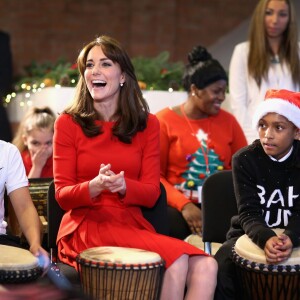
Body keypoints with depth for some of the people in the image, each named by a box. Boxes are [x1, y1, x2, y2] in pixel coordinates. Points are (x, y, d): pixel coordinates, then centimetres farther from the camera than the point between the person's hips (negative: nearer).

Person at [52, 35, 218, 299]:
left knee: (206, 267, -23)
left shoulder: (147, 124, 10)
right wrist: (95, 186, -23)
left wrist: (122, 186, -19)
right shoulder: (68, 124, 3)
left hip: (133, 224, 4)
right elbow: (62, 194, -1)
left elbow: (151, 193, 4)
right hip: (87, 226, -4)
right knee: (176, 261, -28)